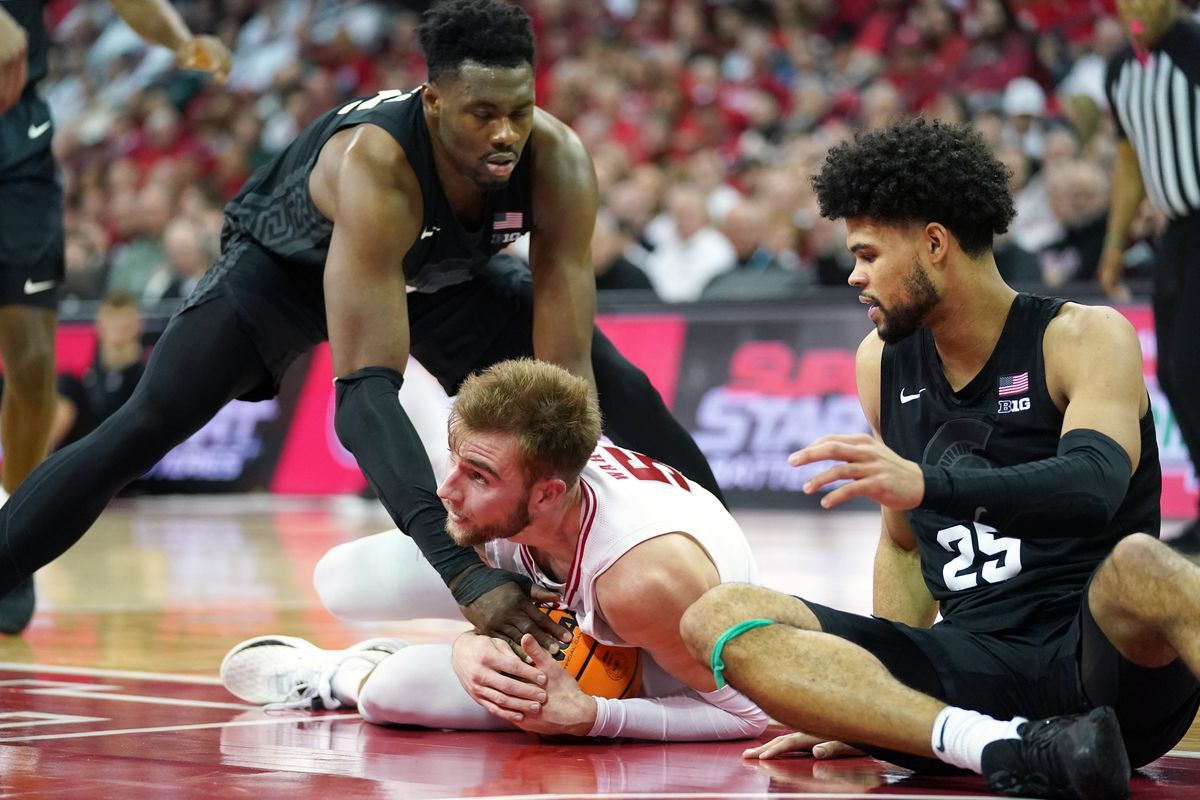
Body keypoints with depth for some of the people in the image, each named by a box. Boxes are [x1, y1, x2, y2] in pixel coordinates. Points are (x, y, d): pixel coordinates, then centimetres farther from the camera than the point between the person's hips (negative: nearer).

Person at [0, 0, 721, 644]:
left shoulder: (557, 160, -34)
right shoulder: (373, 167, -45)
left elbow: (565, 371, -32)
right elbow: (365, 389, -50)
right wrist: (466, 572, -59)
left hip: (450, 273, 4)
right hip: (293, 262, -4)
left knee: (624, 396, -6)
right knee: (145, 427, -18)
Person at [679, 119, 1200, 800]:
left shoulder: (1085, 337, -2)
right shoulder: (884, 361, 15)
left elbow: (1094, 488, -22)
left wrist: (925, 482, -38)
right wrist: (858, 709, 13)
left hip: (1103, 660, -5)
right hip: (975, 678, 5)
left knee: (1137, 563, -38)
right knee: (719, 616, -16)